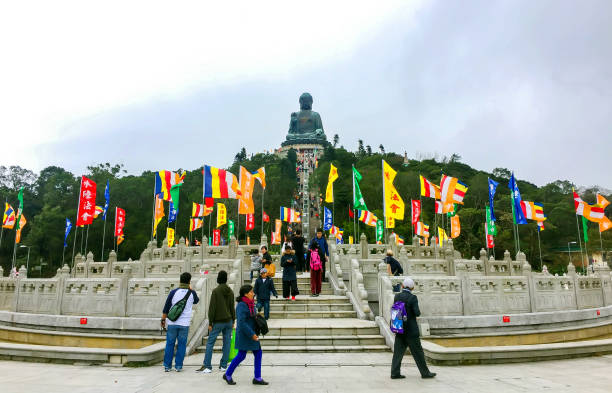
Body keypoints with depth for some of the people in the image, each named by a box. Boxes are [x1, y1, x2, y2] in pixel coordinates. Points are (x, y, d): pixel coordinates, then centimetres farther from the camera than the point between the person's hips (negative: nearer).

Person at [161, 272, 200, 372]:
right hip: (184, 323, 0)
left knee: (170, 344, 9)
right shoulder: (192, 293, -2)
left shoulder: (173, 292, -4)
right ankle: (178, 366, 9)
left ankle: (167, 366, 13)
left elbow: (166, 308, -1)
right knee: (181, 344, 7)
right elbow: (196, 301, 22)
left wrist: (163, 320, 10)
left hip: (172, 323, 0)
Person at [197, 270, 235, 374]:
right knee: (227, 343, 9)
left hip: (218, 322, -5)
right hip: (228, 321, 5)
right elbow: (232, 307, 8)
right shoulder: (230, 291, 3)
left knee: (210, 343, 2)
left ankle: (207, 366, 1)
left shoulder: (215, 291, -11)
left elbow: (212, 308, -11)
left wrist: (210, 323, -6)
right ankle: (223, 365, 14)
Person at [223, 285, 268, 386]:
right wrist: (251, 334, -23)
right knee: (241, 355, 1)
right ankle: (227, 375, 21)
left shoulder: (250, 303, 8)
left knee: (258, 353, 7)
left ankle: (257, 378, 15)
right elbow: (241, 323, -26)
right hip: (244, 334, -9)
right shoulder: (241, 305, -20)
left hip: (252, 333, 9)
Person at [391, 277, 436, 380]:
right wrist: (418, 312, 3)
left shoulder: (397, 297, 1)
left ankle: (395, 373, 7)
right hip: (411, 330, -5)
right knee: (417, 352, 7)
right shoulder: (413, 298, -14)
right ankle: (425, 372, 17)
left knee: (398, 351, 7)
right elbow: (417, 313, -18)